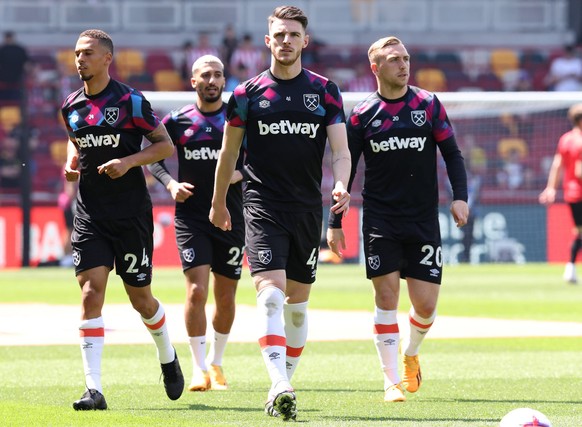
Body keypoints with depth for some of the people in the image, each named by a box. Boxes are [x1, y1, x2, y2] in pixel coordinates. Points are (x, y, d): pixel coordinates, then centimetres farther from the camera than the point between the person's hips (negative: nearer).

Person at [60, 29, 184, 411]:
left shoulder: (130, 101, -8)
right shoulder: (72, 106, 7)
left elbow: (166, 146, -3)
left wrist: (129, 161, -18)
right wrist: (71, 163, 6)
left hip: (131, 213, -3)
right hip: (90, 214, 3)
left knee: (140, 297, 7)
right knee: (91, 292, -11)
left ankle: (168, 357, 38)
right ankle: (94, 389, -14)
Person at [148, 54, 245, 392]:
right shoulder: (177, 121, 2)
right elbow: (154, 158, 11)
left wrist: (239, 174, -13)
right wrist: (171, 184, -6)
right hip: (191, 216, -1)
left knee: (226, 297, 8)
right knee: (197, 291, -13)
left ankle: (216, 363, 27)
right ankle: (199, 368, -5)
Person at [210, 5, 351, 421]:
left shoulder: (325, 91, 5)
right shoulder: (247, 94, 2)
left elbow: (341, 151, 0)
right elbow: (229, 153, 14)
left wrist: (341, 186, -20)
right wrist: (218, 203, 21)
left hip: (307, 208, 3)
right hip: (263, 208, -2)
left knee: (298, 303, 10)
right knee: (271, 295, -18)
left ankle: (284, 384, 23)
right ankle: (281, 387, -29)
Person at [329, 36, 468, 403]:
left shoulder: (428, 104, 2)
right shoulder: (362, 115, 0)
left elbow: (452, 153, 6)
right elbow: (346, 170, 5)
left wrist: (460, 196, -8)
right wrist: (335, 223, 2)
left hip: (424, 220, 1)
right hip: (380, 219, -1)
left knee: (426, 304, -2)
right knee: (386, 295, -8)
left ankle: (410, 353, 30)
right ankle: (392, 381, 0)